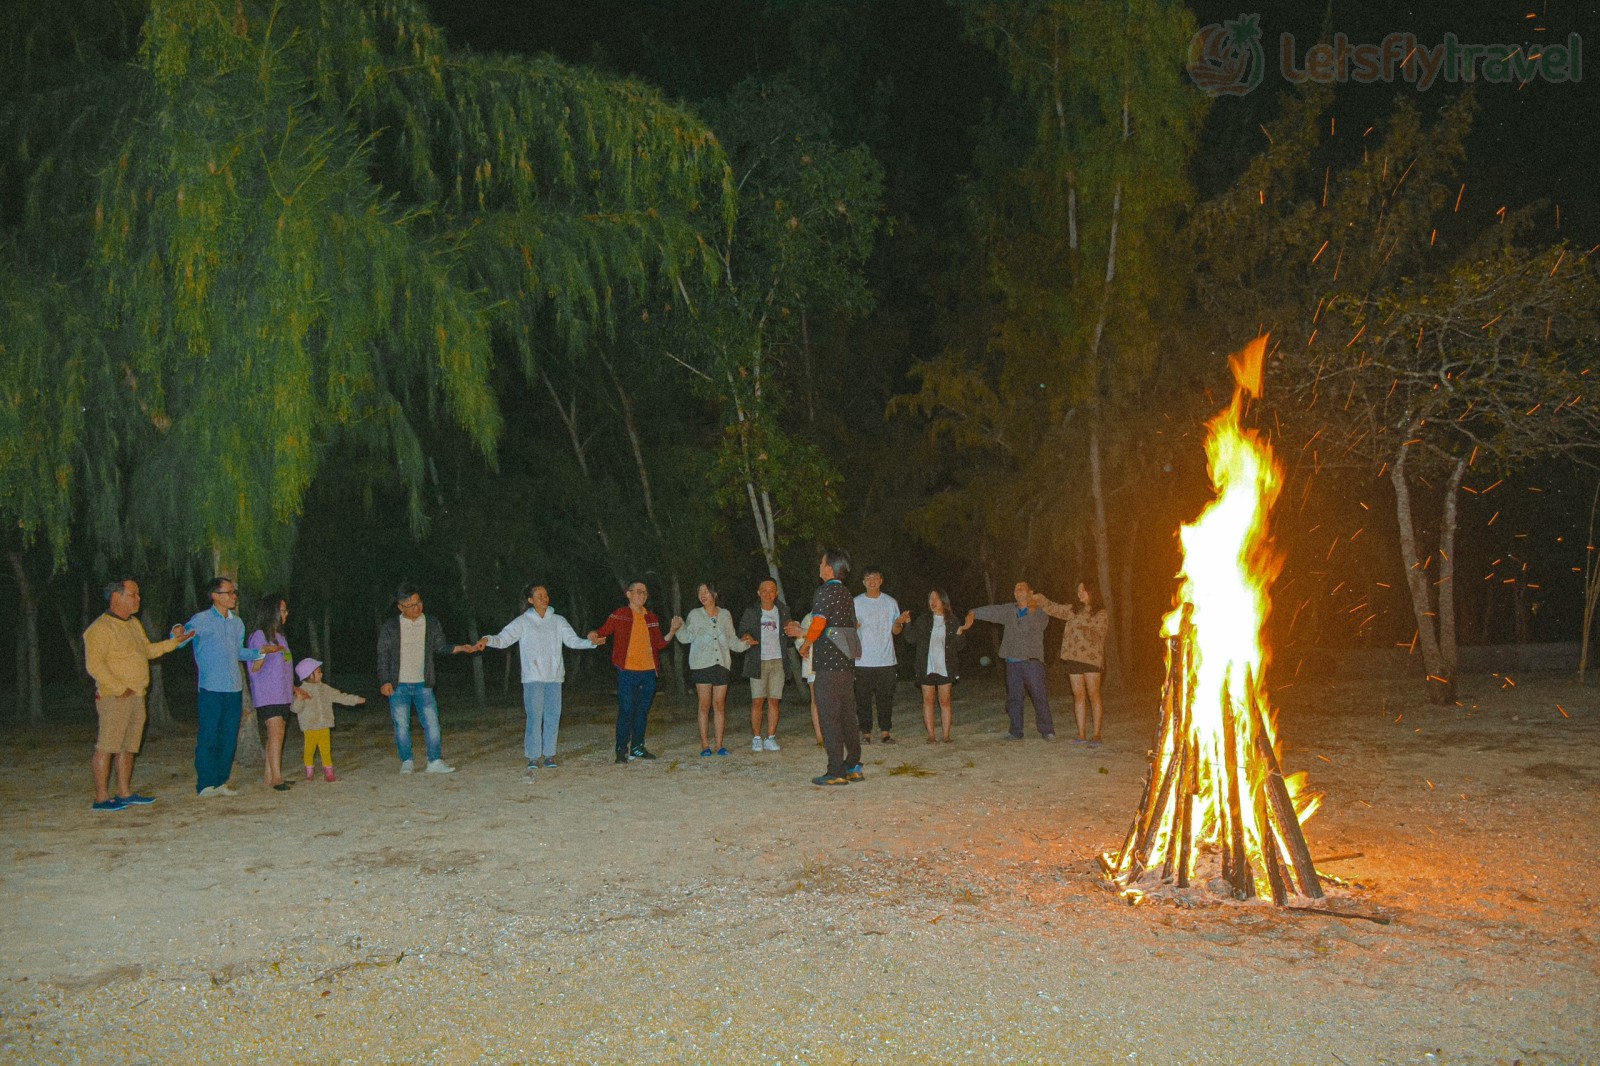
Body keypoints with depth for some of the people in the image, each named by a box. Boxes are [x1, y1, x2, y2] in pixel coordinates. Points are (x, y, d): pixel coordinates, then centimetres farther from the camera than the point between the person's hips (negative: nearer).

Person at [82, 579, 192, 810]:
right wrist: (119, 689, -18)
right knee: (106, 747, -5)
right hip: (114, 698, -9)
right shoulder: (101, 628, -11)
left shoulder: (134, 625, 17)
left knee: (128, 747, 12)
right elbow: (94, 665, -17)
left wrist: (174, 641, 15)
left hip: (136, 696, 9)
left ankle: (125, 793, 18)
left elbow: (148, 651, 27)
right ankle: (101, 798, -2)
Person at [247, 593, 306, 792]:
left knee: (275, 735, 5)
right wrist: (264, 654, -25)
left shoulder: (280, 637, 18)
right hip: (266, 695, -8)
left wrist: (294, 688, 22)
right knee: (276, 732, -16)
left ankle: (270, 778, 7)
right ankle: (276, 777, -18)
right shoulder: (259, 636, -6)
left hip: (282, 695, 8)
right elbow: (254, 668, -9)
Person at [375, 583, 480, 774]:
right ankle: (407, 762, 15)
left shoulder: (432, 625, 3)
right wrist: (384, 682, -5)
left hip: (423, 684, 1)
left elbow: (441, 647, 9)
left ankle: (435, 761, 4)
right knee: (401, 724, 3)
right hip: (398, 685, -1)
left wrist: (460, 648, -9)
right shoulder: (390, 627, -2)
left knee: (431, 722, -3)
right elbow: (383, 655, 0)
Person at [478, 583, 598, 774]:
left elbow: (573, 640, 6)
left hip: (554, 677, 3)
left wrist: (591, 642, -10)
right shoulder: (523, 622, 2)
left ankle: (548, 755, 13)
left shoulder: (558, 621, 10)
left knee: (553, 717, 4)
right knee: (534, 717, -7)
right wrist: (488, 640, -26)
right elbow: (504, 638, -6)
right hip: (533, 677, -3)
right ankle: (533, 757, -1)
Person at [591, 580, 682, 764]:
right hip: (627, 672, -5)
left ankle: (637, 747, 19)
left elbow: (660, 643, 14)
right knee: (626, 711, -5)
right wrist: (594, 636, -23)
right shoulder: (620, 615, -1)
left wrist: (673, 631, 1)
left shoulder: (651, 618, 14)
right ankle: (621, 750, 2)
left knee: (643, 711, 10)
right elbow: (603, 631, -2)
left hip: (649, 672, 5)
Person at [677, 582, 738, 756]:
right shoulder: (695, 615, 5)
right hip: (702, 665, -2)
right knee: (705, 705, -2)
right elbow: (687, 637, -5)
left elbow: (732, 640, 17)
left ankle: (719, 745, 9)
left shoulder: (725, 615, 12)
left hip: (722, 664, 2)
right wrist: (678, 629, -22)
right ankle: (705, 745, 3)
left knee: (720, 705, 3)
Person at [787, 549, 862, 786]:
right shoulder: (846, 594, 16)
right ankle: (853, 766, 17)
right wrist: (803, 632, 26)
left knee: (829, 717, -4)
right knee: (847, 715, 13)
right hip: (847, 663, 8)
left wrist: (805, 645, -2)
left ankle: (836, 771, -3)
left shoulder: (824, 592, -10)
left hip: (828, 665, -8)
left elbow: (818, 625, -20)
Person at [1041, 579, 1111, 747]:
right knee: (1078, 695, 4)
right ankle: (1081, 735, 7)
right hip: (1074, 657, 4)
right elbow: (1054, 609, 13)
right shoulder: (1073, 610, 14)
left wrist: (1088, 631, -26)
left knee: (1093, 695, -5)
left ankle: (1097, 735, -2)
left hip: (1091, 657, -4)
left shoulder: (1101, 614, 0)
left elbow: (1097, 637, -8)